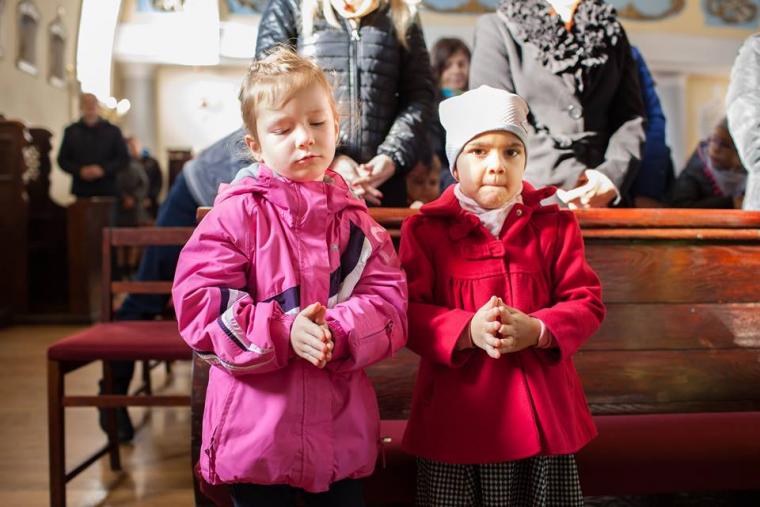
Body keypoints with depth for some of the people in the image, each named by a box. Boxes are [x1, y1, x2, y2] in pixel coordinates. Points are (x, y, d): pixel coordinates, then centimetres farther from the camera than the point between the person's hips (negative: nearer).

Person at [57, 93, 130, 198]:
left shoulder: (113, 131, 7)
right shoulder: (71, 131, 10)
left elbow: (124, 158, 5)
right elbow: (62, 160, 11)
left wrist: (103, 169, -11)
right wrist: (79, 171, -8)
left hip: (107, 191, -1)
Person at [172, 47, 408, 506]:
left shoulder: (355, 221, 5)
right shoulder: (236, 214, -5)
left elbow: (389, 301, -3)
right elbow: (198, 300, -12)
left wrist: (337, 333, -23)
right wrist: (283, 334, -22)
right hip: (256, 428, -3)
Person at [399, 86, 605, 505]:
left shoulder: (555, 224, 5)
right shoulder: (424, 230, -1)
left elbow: (586, 302, 1)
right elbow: (409, 313, -6)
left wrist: (537, 330, -18)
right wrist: (467, 331, -24)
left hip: (542, 416, 2)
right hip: (454, 419, -2)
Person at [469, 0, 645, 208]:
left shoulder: (612, 31, 18)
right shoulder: (499, 27, 5)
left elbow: (631, 115, 11)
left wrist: (612, 175, -9)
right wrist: (569, 179, -12)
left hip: (602, 199, 3)